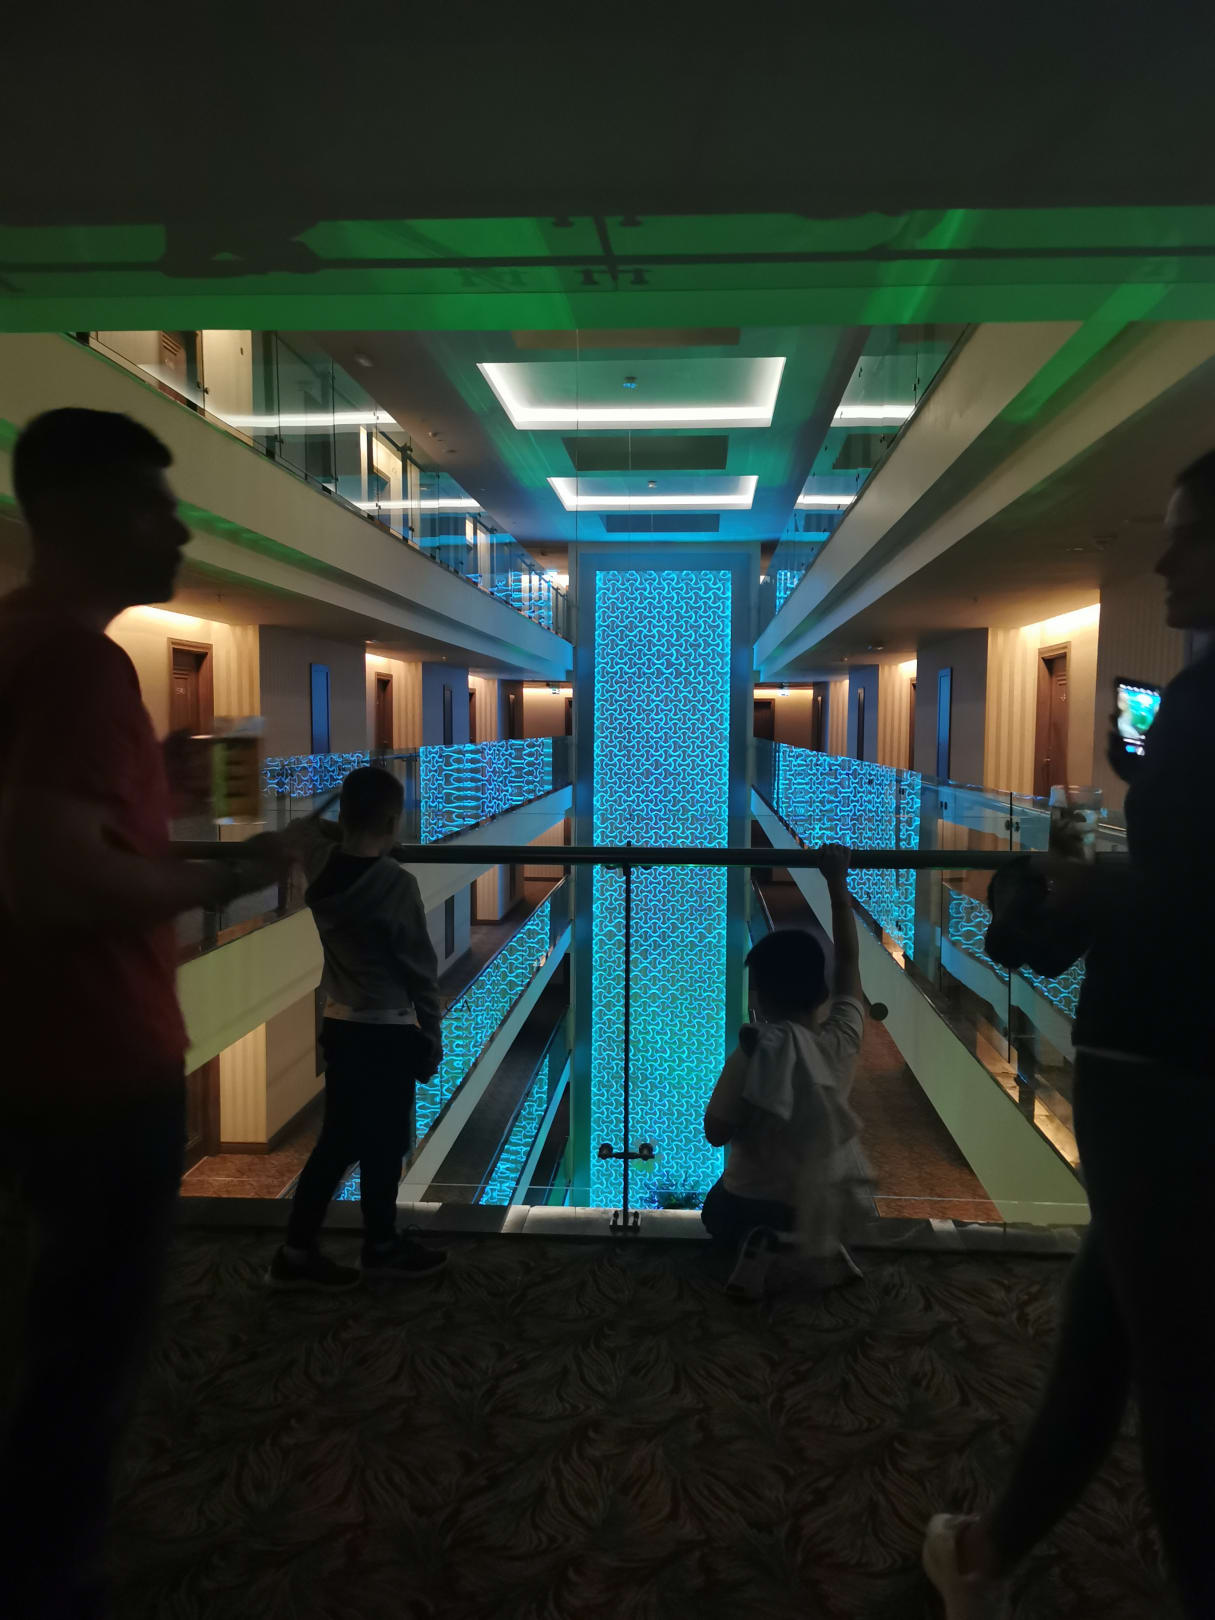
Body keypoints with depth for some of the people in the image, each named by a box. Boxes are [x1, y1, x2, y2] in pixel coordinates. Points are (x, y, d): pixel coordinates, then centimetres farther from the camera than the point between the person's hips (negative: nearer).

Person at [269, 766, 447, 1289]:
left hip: (339, 1026, 6)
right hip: (387, 1034, -6)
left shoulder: (319, 864, -3)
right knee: (382, 1145, 10)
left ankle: (297, 1250, 20)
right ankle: (382, 1246, 27)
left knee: (338, 1141, 16)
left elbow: (303, 826, 22)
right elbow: (421, 971, -13)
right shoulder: (396, 884, -19)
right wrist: (431, 1039, -3)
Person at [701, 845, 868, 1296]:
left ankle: (757, 1242, -2)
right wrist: (837, 881, 3)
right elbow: (848, 960, -4)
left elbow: (716, 1133, -13)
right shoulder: (841, 1040, -16)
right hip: (825, 1195, 2)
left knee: (718, 1216, 32)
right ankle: (824, 1245, 7)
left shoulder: (751, 1054, -24)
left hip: (754, 1199, -2)